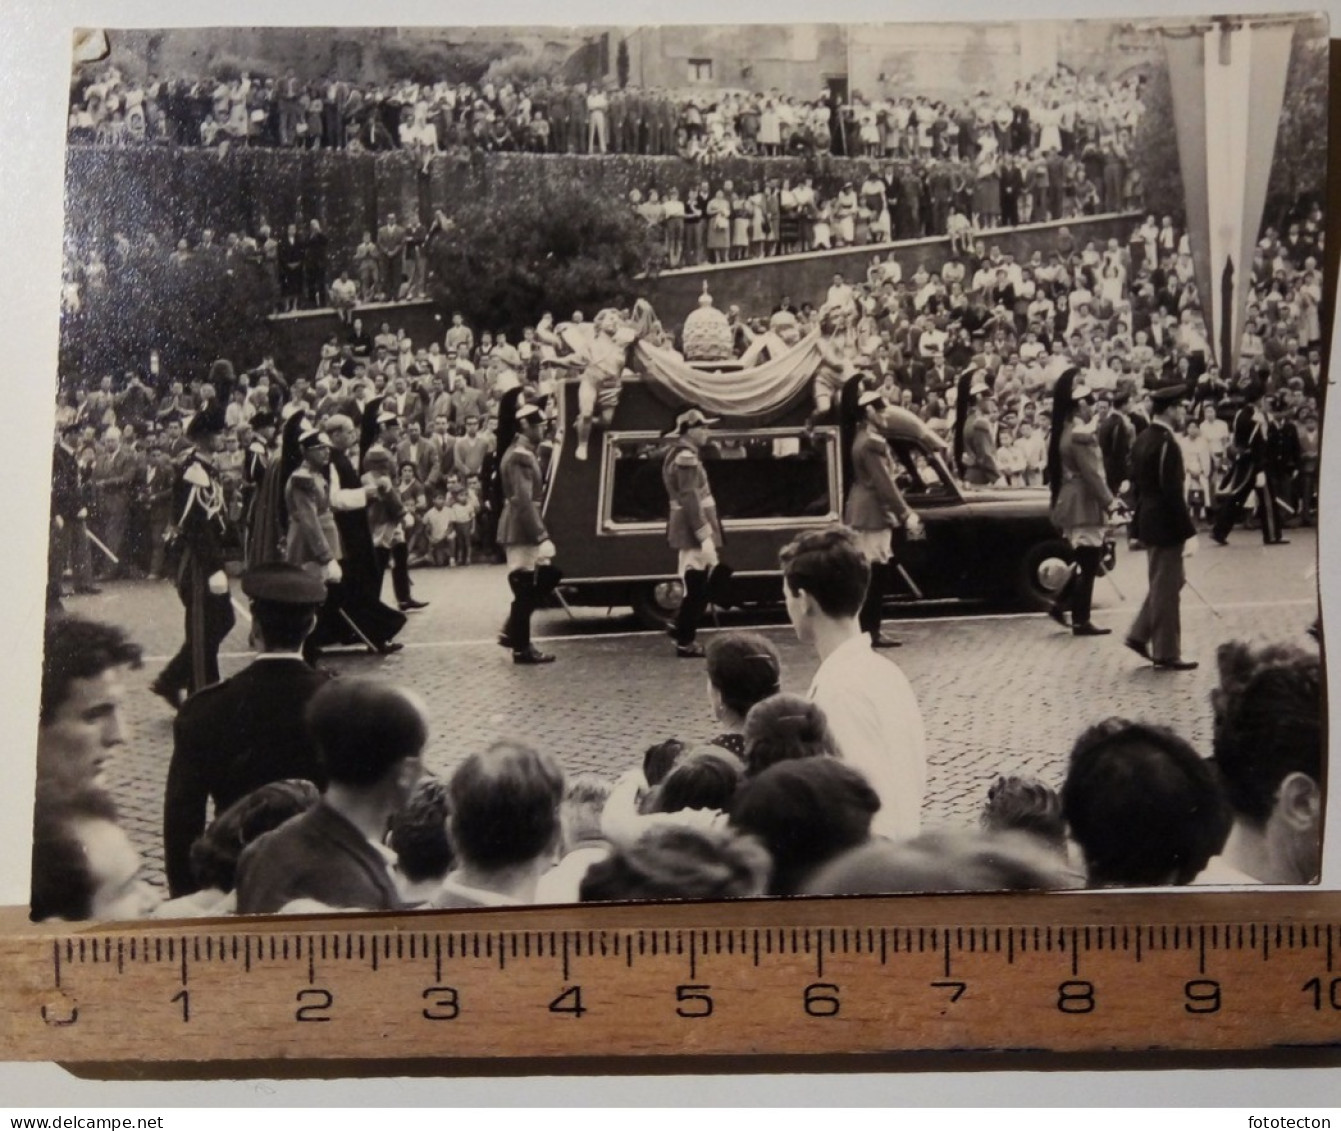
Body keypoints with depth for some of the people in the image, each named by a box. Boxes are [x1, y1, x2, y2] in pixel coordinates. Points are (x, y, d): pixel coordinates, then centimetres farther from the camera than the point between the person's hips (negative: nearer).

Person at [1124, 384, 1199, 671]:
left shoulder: (1142, 439, 8)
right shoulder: (1167, 444, -20)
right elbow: (1173, 493, -22)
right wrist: (1189, 530, -18)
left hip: (1147, 521, 9)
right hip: (1166, 525, -9)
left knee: (1165, 583, 21)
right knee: (1166, 588, 0)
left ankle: (1139, 635, 20)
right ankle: (1166, 655, 8)